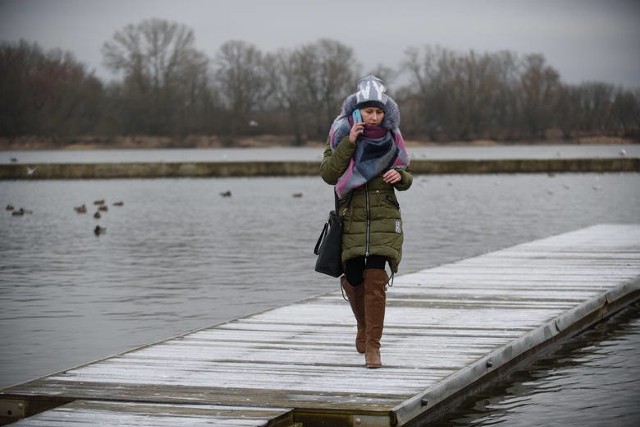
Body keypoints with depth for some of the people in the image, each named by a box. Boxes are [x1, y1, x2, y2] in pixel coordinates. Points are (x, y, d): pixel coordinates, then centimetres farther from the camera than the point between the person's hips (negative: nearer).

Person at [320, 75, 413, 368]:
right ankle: (364, 326, 34)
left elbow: (406, 179, 13)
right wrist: (349, 143, -20)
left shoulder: (391, 137, 4)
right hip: (351, 217, 0)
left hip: (384, 217, 0)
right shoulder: (341, 134, -1)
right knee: (353, 279, 4)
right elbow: (328, 174, -13)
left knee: (376, 278, -11)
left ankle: (372, 346, -8)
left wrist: (400, 176, -11)